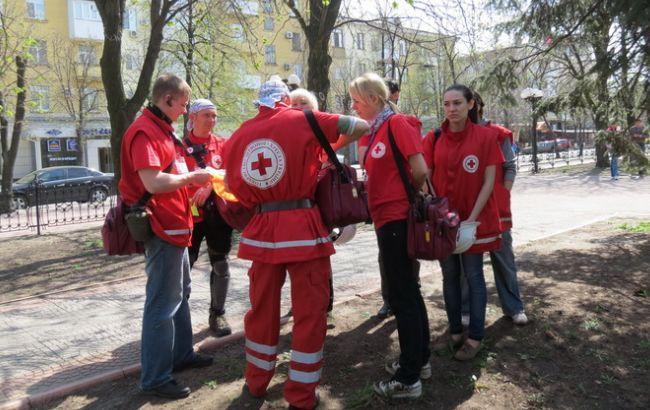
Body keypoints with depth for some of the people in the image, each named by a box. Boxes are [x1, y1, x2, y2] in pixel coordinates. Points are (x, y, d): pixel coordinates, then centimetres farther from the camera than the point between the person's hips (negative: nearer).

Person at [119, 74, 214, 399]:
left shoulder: (161, 129, 16)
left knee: (180, 294, 20)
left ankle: (181, 354, 35)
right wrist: (190, 178, -14)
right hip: (162, 228, -11)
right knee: (162, 304, -4)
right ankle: (155, 379, 8)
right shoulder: (144, 131, -16)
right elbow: (153, 182, -26)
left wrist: (191, 180, 10)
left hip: (175, 225, 11)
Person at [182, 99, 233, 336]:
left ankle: (217, 314, 21)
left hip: (218, 213, 2)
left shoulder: (222, 145, 8)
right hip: (190, 213, -2)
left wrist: (209, 186, -19)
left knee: (220, 264, 7)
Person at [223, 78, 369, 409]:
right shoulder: (301, 120, -2)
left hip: (263, 230, 4)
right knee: (309, 311, 7)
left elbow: (235, 189, 12)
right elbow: (361, 127, 0)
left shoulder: (237, 137, 8)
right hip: (303, 228, -4)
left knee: (262, 307, 18)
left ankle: (257, 382, 33)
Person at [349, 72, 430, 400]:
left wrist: (407, 198, -2)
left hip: (397, 219, -9)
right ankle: (419, 360, 31)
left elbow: (420, 171, -17)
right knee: (407, 290, 17)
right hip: (388, 218, 9)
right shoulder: (376, 129, 14)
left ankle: (409, 379, 9)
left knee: (401, 296, -3)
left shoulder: (398, 123, -12)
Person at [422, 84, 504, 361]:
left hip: (474, 219, -2)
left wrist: (472, 218, -13)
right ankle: (455, 331, 26)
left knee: (473, 276, 5)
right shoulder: (433, 139, 0)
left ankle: (475, 337, 16)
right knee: (450, 276, 12)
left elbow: (488, 182, -7)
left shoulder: (485, 136, -6)